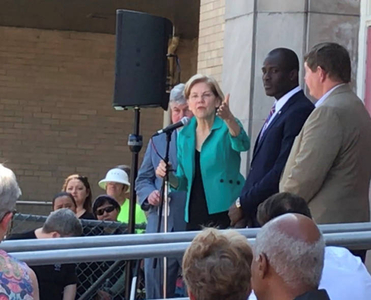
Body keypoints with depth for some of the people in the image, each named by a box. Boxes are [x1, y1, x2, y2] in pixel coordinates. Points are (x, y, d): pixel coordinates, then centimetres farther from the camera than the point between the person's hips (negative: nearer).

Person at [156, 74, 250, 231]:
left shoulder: (226, 128, -2)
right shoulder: (184, 135, 11)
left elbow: (242, 145, -26)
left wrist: (229, 119, -43)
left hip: (224, 213, -5)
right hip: (195, 216, 5)